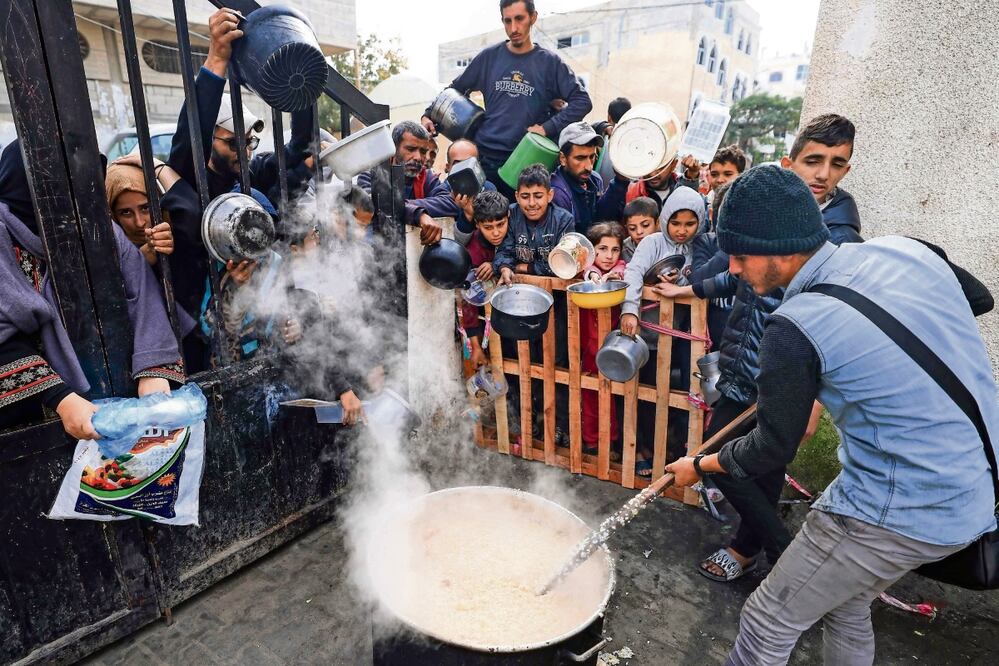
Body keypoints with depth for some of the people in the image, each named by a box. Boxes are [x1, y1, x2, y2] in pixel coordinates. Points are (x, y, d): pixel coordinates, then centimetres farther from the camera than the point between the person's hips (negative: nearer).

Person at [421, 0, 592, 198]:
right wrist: (429, 115, 4)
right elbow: (455, 89, 17)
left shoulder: (549, 63, 3)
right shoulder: (489, 57, 8)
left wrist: (548, 128, -13)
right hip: (484, 157, 2)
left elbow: (582, 101, -3)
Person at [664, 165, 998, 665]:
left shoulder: (795, 329, -25)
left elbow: (771, 451, -12)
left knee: (768, 622, 9)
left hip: (904, 514, -8)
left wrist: (698, 466, 4)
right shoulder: (903, 249, -4)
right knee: (846, 607, 28)